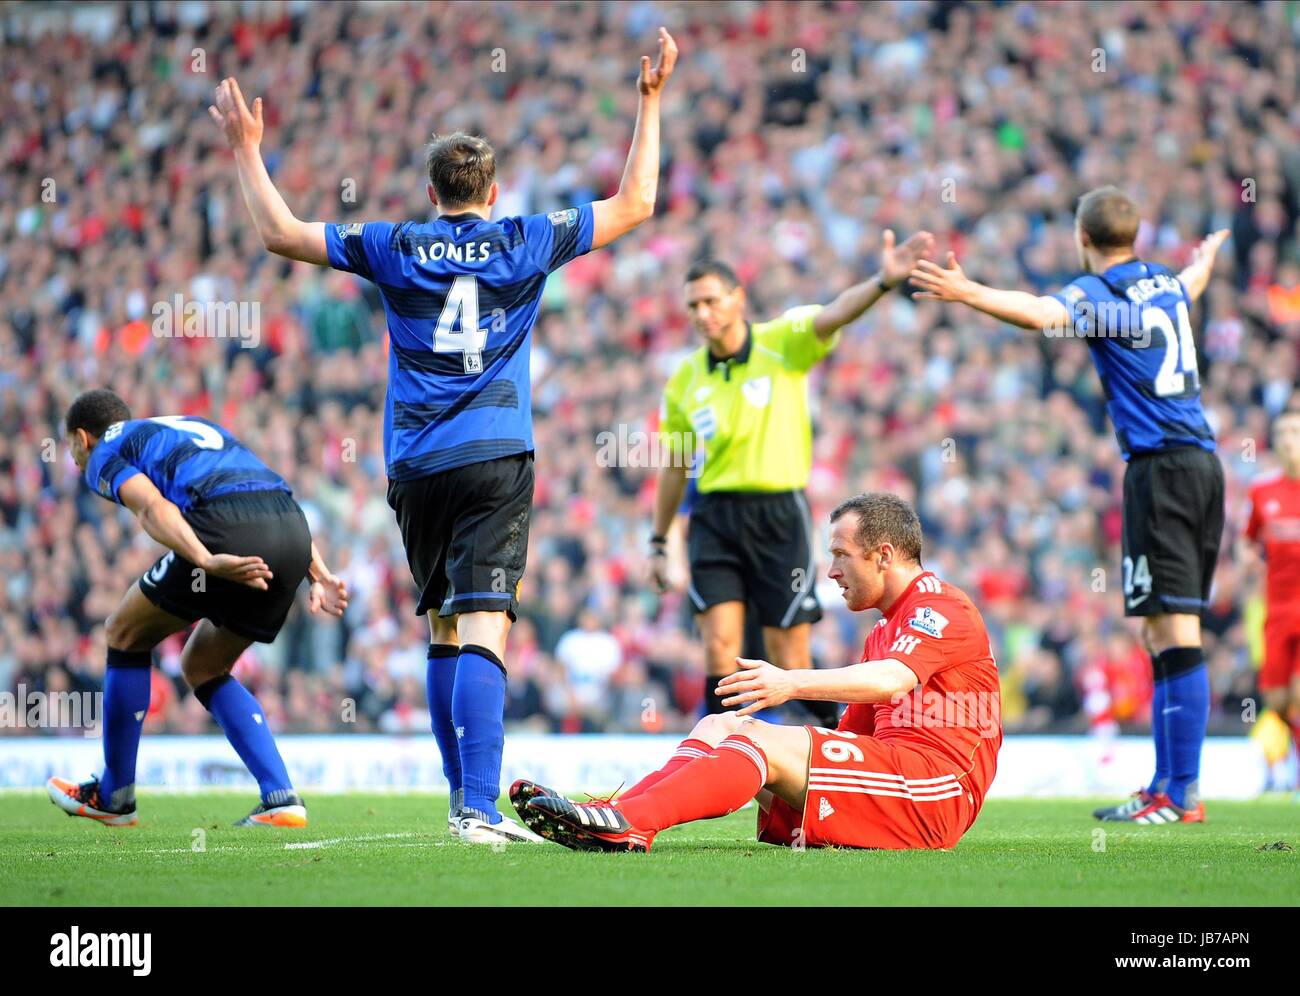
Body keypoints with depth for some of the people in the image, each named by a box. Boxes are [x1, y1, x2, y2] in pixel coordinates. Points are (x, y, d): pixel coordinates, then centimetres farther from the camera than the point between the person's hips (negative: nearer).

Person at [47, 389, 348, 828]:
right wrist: (319, 575, 18)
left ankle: (113, 795, 25)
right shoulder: (194, 425, 39)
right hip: (293, 530, 7)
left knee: (126, 634, 18)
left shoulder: (105, 452, 18)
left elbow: (153, 508, -5)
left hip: (225, 530, -7)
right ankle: (281, 799, 11)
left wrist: (207, 562, -20)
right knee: (203, 667, 24)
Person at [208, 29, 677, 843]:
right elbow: (635, 203, 12)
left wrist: (248, 148, 19)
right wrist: (651, 102, 18)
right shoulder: (525, 243, 4)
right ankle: (481, 808, -26)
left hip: (416, 466, 2)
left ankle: (465, 798, 21)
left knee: (443, 626, 17)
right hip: (495, 460, -2)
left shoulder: (396, 248, 6)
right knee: (483, 628, -13)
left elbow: (281, 232, 8)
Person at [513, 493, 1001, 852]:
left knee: (765, 740, -25)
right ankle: (612, 818, -26)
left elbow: (892, 679, -23)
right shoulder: (884, 631, 29)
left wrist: (794, 683, -33)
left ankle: (629, 820, -42)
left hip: (932, 792, -9)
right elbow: (852, 732, 24)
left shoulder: (940, 605, -2)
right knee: (719, 726, -2)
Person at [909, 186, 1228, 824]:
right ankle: (1167, 784, 12)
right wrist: (1207, 256, 66)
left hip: (1160, 467, -8)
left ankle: (1184, 794, -15)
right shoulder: (1164, 284, 17)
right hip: (1202, 462, 8)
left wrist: (967, 292, -41)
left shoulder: (1098, 293, -6)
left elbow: (1041, 314, -29)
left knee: (1173, 628, -11)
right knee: (1162, 631, 11)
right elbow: (1192, 283, 43)